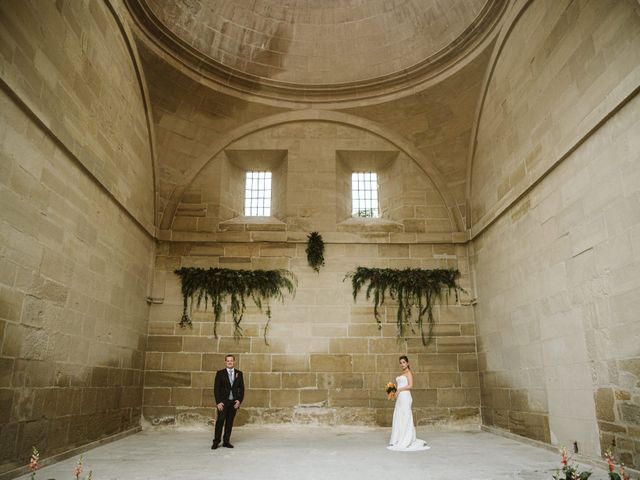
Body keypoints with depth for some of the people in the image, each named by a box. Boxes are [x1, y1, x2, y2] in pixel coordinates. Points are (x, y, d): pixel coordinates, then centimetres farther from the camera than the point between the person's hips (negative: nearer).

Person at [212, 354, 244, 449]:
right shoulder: (220, 373, 0)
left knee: (230, 422, 5)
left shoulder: (239, 373, 7)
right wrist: (218, 402, -10)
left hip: (234, 402, 2)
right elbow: (216, 389, -2)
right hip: (223, 401, -2)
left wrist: (239, 400, -3)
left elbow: (241, 388, 8)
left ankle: (226, 441, 14)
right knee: (220, 420, -10)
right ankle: (216, 442, 1)